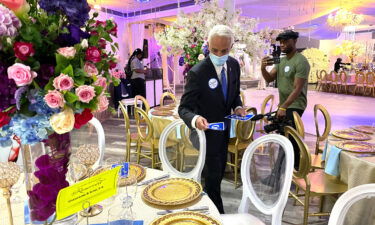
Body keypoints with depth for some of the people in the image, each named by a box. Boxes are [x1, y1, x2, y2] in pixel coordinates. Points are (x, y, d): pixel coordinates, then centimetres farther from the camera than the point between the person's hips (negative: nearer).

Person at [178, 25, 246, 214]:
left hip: (224, 129, 7)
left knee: (218, 172, 22)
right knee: (213, 175, 0)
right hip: (206, 130, -7)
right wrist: (195, 119, -47)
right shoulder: (197, 72, -26)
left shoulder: (234, 65, -6)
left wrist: (238, 106, -11)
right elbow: (184, 108, -25)